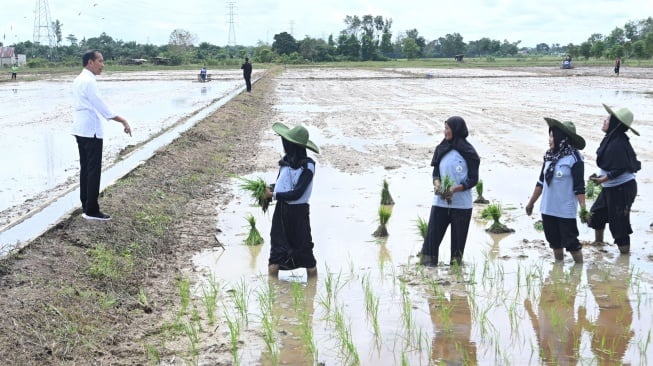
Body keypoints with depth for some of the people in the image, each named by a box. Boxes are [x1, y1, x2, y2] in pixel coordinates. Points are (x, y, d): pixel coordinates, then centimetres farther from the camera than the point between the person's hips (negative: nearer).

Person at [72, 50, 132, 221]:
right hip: (91, 131, -10)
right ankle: (92, 211, -3)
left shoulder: (79, 79, 12)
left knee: (85, 168, 14)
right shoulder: (89, 81, -17)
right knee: (94, 170, -5)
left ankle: (86, 206, 20)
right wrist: (123, 121, -18)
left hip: (81, 129, 10)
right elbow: (100, 105, -20)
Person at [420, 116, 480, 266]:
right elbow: (436, 172, 11)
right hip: (440, 202, 3)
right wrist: (437, 184, -11)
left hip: (461, 204, -3)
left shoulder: (468, 152, -5)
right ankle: (427, 265, 1)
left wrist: (455, 188, -20)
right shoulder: (441, 149, 8)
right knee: (433, 234, -3)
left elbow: (473, 179, -6)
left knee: (458, 238, 6)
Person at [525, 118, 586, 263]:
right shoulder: (549, 156, 6)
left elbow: (579, 187, -14)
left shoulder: (574, 158, -13)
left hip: (566, 211, -7)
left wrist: (583, 209, -19)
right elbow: (541, 182, 14)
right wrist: (531, 202, 18)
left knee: (571, 243, 0)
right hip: (548, 209, 7)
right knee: (555, 242, 16)